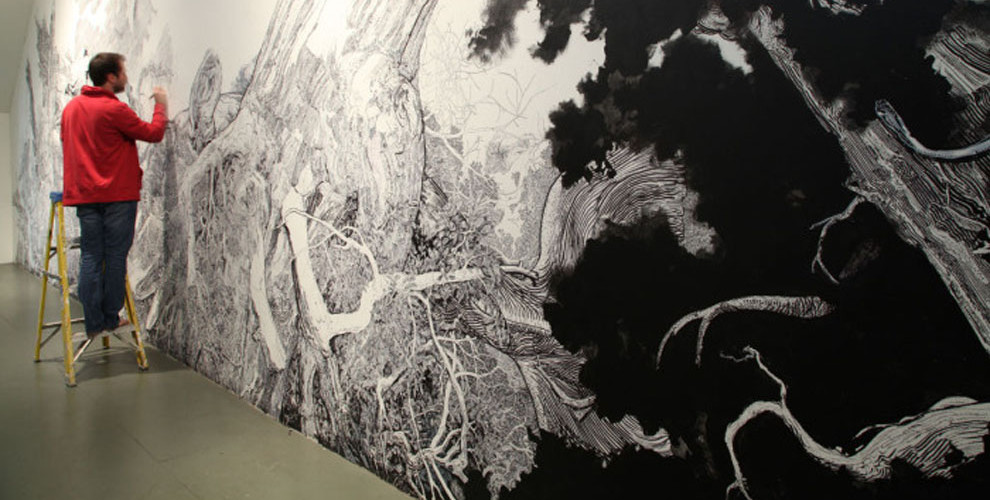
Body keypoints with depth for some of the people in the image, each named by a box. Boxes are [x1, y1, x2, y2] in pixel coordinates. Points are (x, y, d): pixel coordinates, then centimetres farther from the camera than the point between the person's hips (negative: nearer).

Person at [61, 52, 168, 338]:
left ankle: (93, 323, 8)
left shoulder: (71, 108, 12)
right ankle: (110, 319, 7)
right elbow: (153, 133, -6)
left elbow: (68, 145, 19)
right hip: (117, 195, -6)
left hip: (84, 195, 7)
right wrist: (161, 106, 10)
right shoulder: (114, 109, -12)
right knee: (115, 258, 1)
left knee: (90, 258, 7)